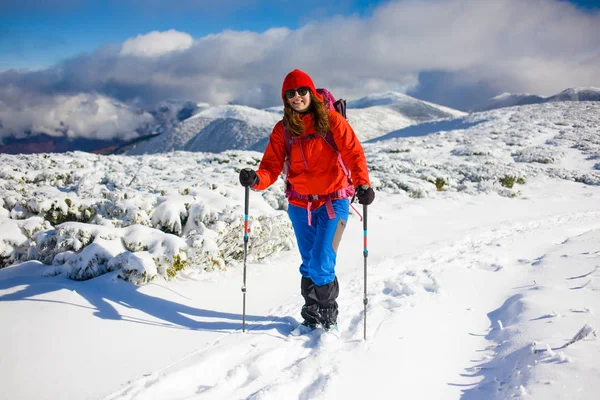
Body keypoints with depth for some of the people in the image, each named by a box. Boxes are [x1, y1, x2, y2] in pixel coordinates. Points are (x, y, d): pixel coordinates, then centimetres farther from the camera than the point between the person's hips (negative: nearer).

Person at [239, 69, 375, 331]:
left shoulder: (331, 120, -7)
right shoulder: (282, 129, 2)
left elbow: (353, 152, -14)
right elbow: (272, 166, -4)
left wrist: (363, 184, -30)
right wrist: (256, 179, -26)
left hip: (333, 201, -3)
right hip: (300, 205, 3)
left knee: (322, 265, -11)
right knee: (309, 265, 13)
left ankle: (329, 316, 13)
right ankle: (312, 316, 32)